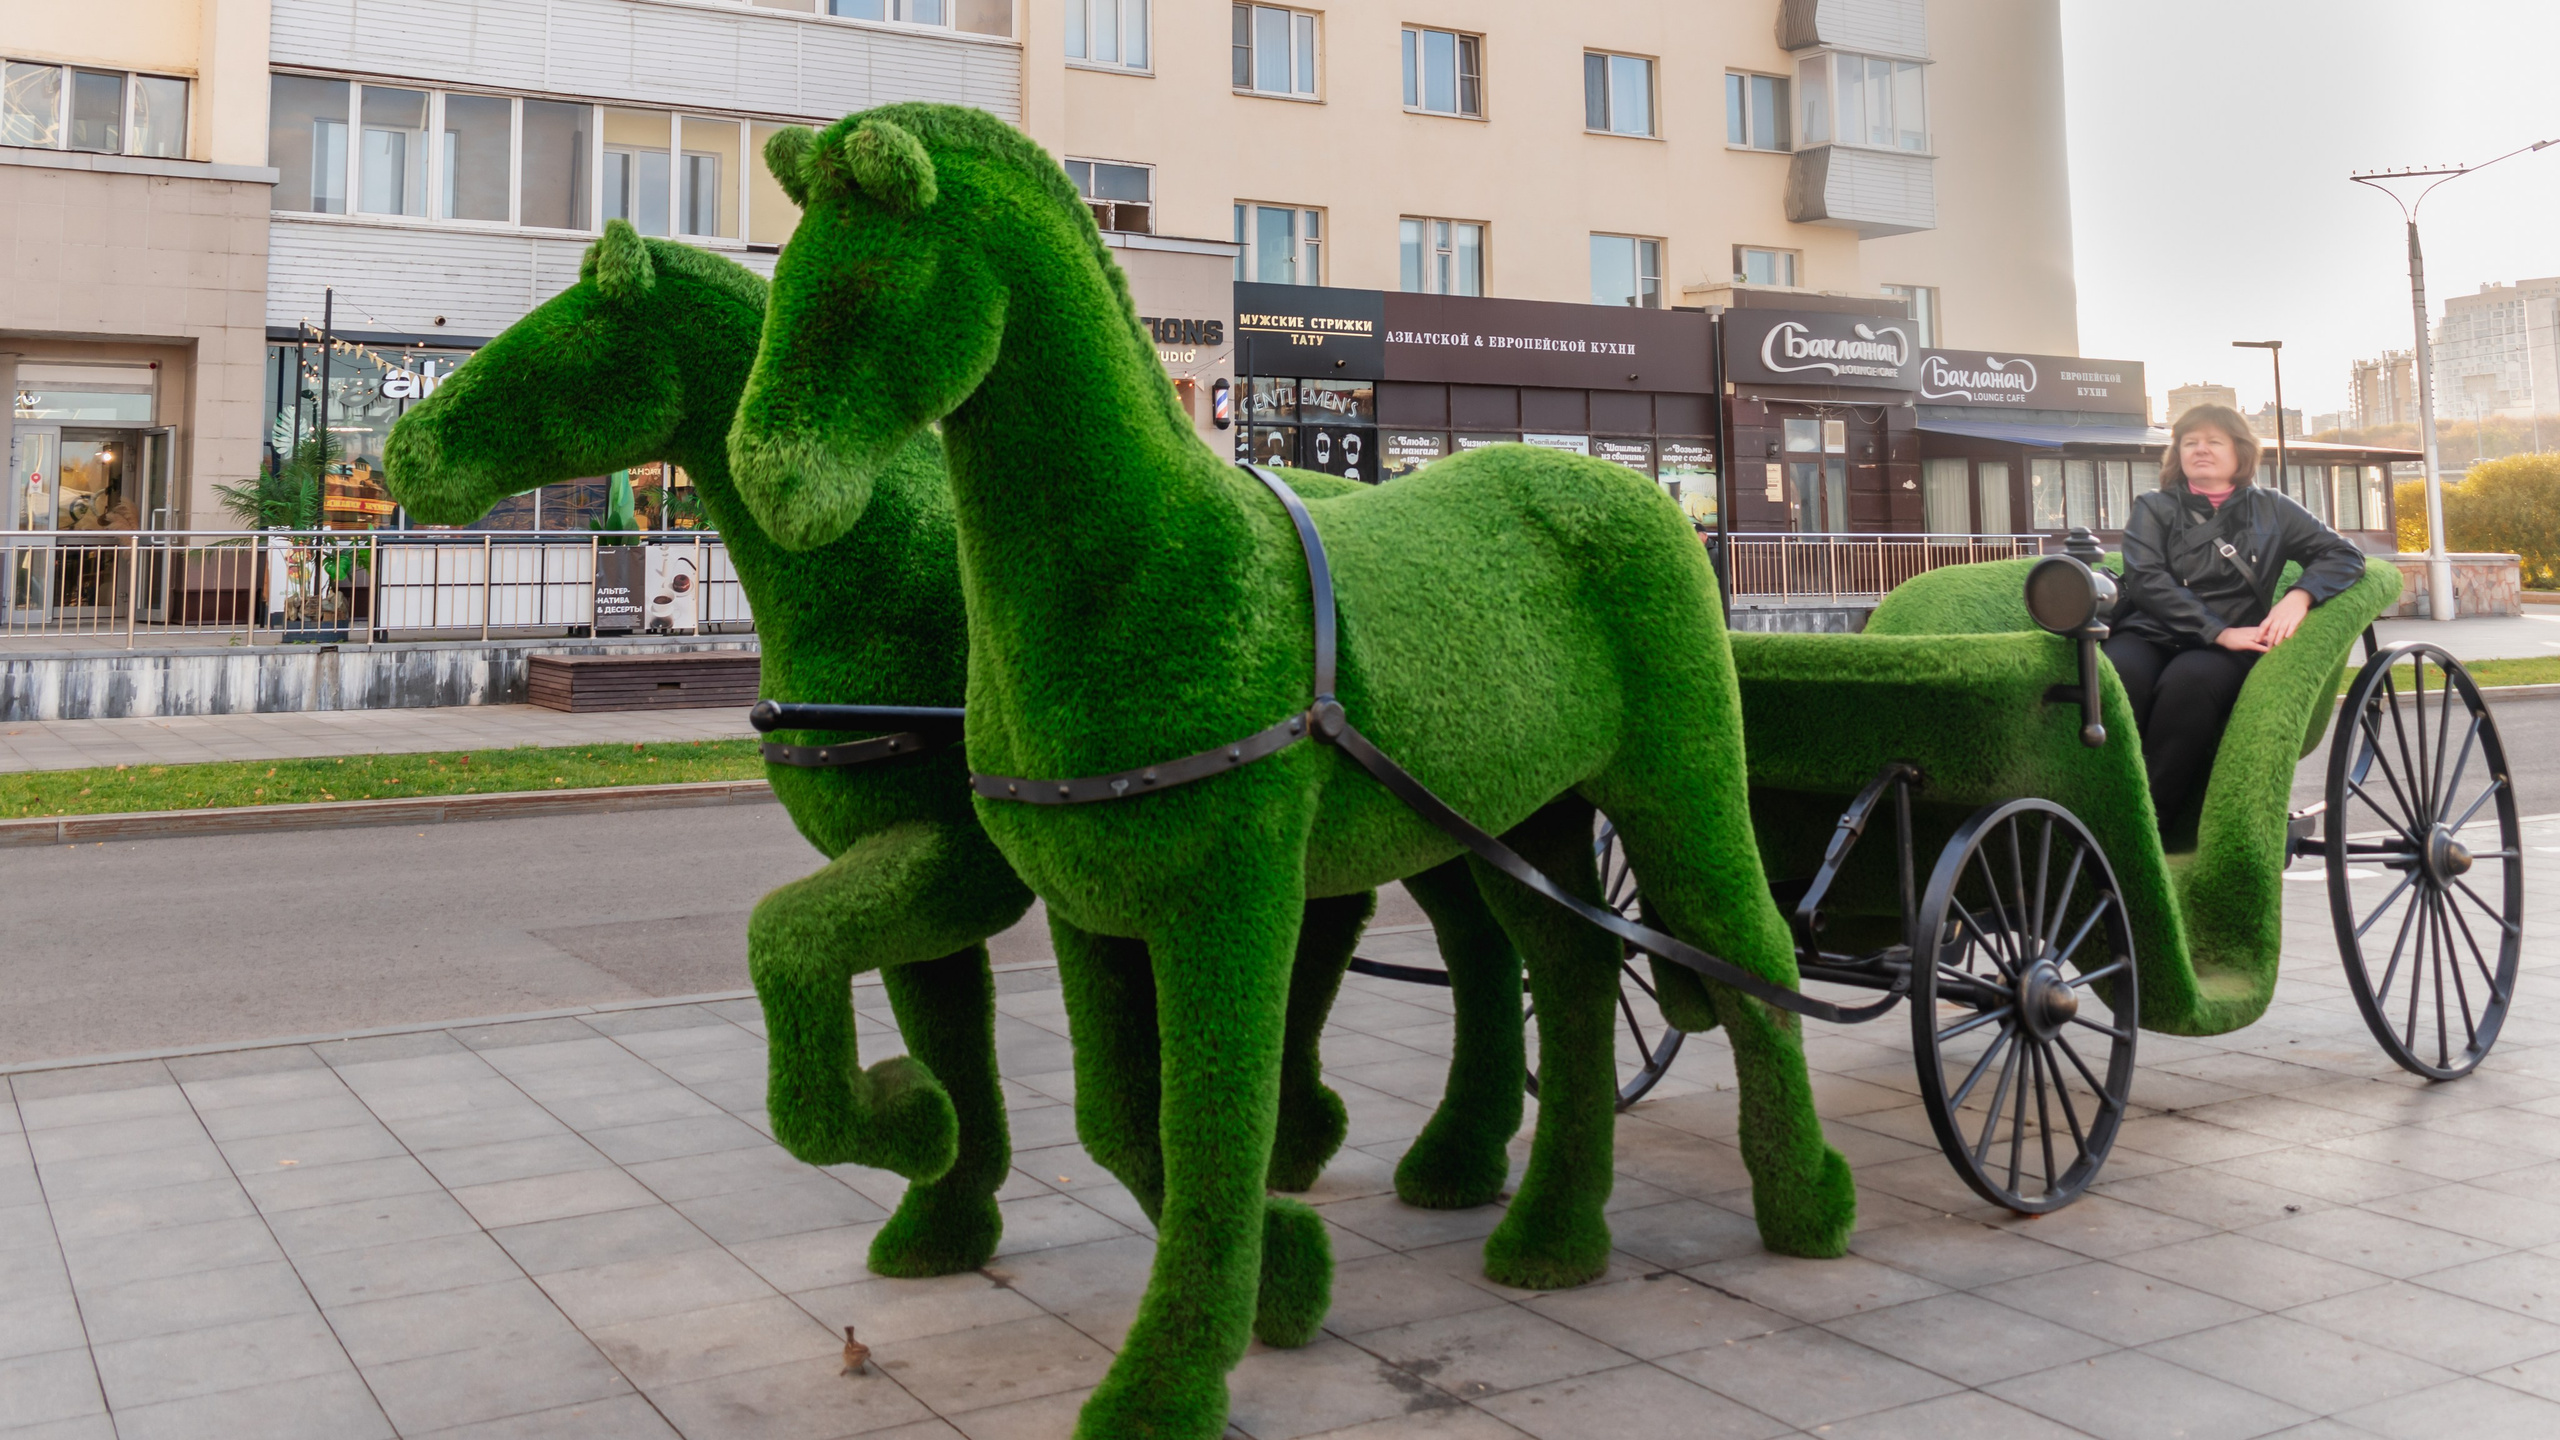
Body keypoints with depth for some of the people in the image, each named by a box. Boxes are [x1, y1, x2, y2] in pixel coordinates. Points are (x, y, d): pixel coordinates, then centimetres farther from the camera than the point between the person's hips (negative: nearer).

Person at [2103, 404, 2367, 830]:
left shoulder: (2269, 509, 22)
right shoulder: (2153, 508, 19)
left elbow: (2344, 554, 15)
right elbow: (2146, 579, 1)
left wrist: (2299, 596, -8)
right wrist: (2219, 631, -12)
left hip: (2223, 650, 0)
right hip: (2149, 634, 0)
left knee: (2188, 680, -38)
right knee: (2115, 676, -37)